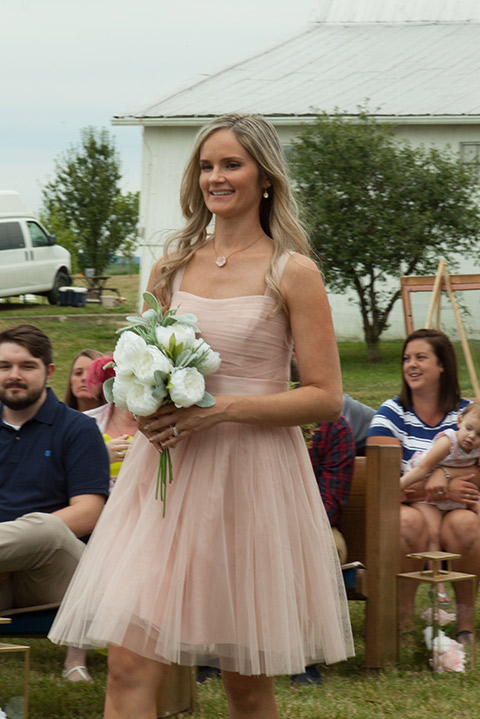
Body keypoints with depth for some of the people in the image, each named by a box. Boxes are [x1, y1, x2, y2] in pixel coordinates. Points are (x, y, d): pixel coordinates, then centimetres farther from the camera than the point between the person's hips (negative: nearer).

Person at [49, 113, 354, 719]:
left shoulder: (292, 274, -2)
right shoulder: (172, 265, 11)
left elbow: (325, 397, -6)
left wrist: (220, 408, -17)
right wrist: (146, 407, -1)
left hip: (251, 477, -3)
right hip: (167, 471, 4)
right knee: (129, 667, -8)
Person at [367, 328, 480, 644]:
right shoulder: (391, 413, 4)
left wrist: (423, 484, -17)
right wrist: (443, 488, -19)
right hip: (410, 508, -1)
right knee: (409, 520, -35)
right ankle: (403, 618, -22)